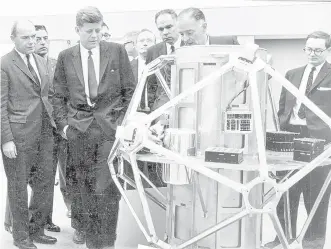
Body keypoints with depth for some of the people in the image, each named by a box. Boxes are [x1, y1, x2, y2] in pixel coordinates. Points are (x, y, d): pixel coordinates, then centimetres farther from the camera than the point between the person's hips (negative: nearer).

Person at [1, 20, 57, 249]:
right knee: (19, 187, 6)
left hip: (44, 133, 6)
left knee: (45, 182, 10)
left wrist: (54, 121, 9)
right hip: (19, 134, -6)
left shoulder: (41, 61, 13)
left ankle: (36, 229, 27)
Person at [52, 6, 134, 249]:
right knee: (85, 184, 11)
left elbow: (130, 90, 4)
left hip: (110, 128, -2)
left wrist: (124, 122, -2)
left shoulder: (117, 51, 2)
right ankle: (89, 226, 30)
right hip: (79, 129, 2)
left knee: (106, 187, -6)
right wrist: (63, 124, 2)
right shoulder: (65, 57, 7)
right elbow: (59, 95, 12)